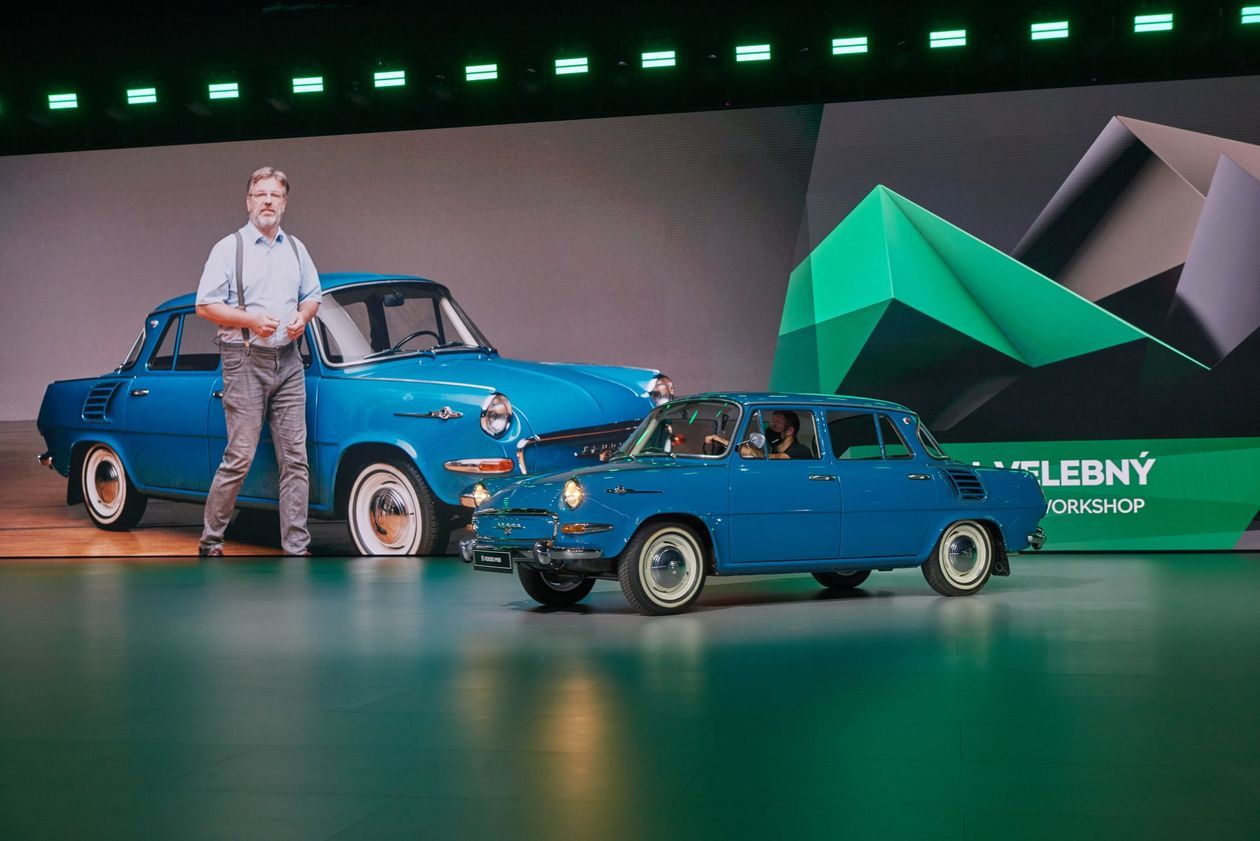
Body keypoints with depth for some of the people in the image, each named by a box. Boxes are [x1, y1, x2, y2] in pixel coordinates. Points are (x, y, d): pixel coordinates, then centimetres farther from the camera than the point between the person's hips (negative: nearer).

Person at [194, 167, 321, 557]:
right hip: (245, 361, -5)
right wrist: (250, 319, -17)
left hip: (288, 361, 5)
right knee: (240, 458, -7)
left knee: (295, 458, 2)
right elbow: (205, 306, -4)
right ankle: (210, 542, 6)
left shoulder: (296, 249, 14)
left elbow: (312, 297, 23)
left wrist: (303, 317, 1)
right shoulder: (229, 248, -2)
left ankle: (296, 547, 7)